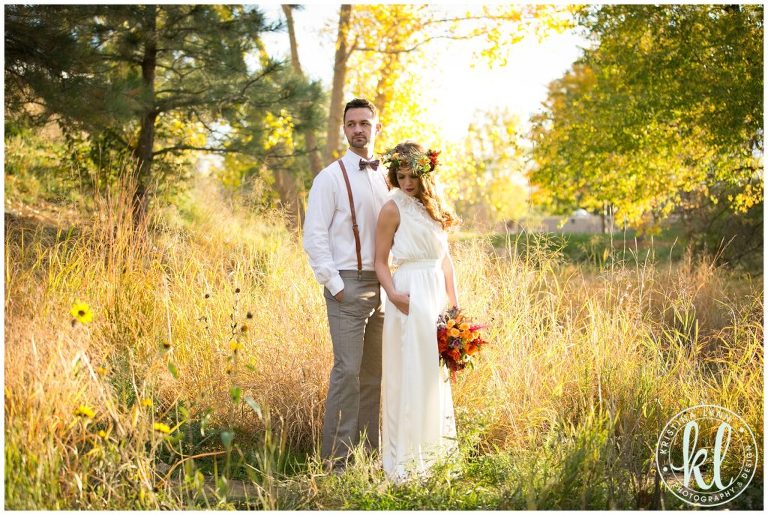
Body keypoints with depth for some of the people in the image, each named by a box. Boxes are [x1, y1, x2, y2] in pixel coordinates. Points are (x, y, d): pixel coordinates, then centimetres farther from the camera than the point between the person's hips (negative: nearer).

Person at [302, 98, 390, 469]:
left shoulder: (387, 177, 13)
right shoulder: (331, 177, -3)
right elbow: (314, 236, -7)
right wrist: (333, 284, -12)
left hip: (383, 285, 6)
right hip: (348, 284, -6)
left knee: (375, 372, 9)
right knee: (348, 371, -10)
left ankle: (369, 453, 18)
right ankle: (336, 460, -3)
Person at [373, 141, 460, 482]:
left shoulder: (435, 207, 13)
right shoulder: (393, 208, -4)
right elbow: (380, 261, -5)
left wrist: (454, 301, 11)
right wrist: (392, 294, -21)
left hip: (437, 296, 6)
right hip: (410, 298, -6)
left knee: (436, 373, 11)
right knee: (410, 375, -5)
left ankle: (433, 447, 23)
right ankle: (405, 459, 3)